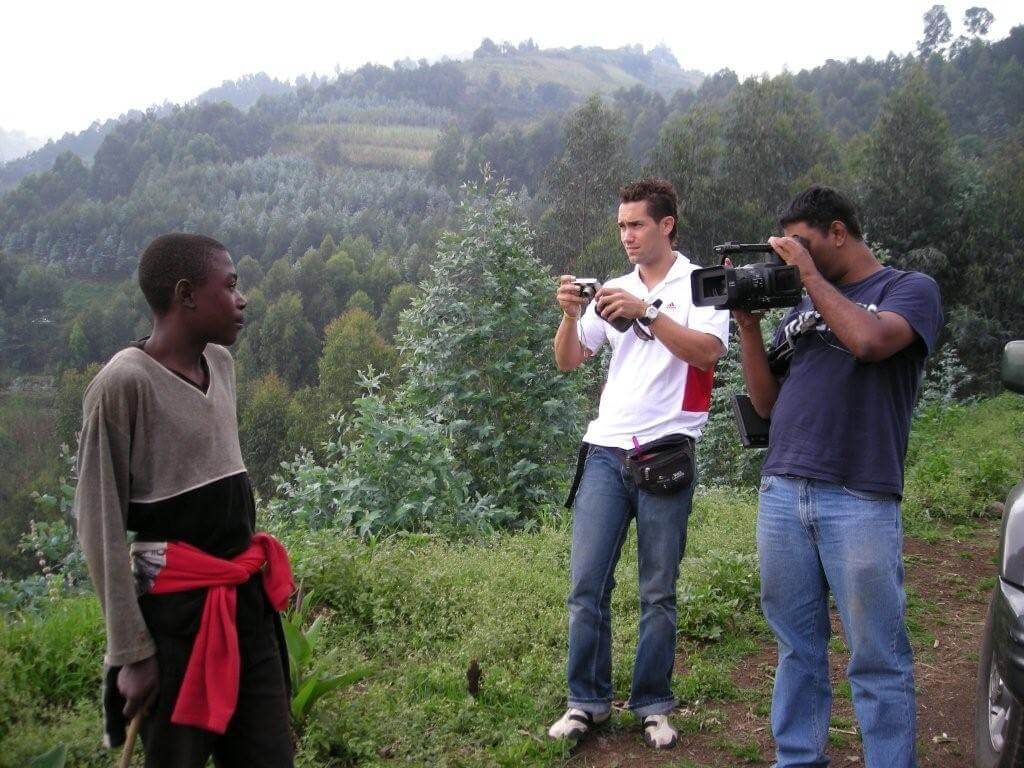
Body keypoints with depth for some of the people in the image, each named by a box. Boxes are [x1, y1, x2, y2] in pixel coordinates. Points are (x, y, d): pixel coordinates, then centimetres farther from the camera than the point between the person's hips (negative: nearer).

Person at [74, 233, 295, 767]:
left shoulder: (220, 363, 8)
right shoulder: (124, 383, -15)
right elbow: (99, 526, -14)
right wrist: (131, 652, -14)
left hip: (248, 596, 7)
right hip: (177, 607, -7)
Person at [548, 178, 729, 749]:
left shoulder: (699, 284, 2)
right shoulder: (615, 290, 14)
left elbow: (707, 352, -14)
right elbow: (567, 361, 12)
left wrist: (646, 312, -21)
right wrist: (571, 314, -7)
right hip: (606, 450, 4)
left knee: (659, 591, 4)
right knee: (587, 584, 0)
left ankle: (654, 706, 17)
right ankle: (588, 701, 13)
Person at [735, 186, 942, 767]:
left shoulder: (910, 289, 3)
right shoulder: (802, 308, 19)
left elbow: (868, 341, -19)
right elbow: (767, 402, 17)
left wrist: (809, 272, -8)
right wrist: (748, 321, 7)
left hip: (860, 501, -5)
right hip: (781, 494, 5)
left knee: (877, 660, 0)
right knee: (797, 646, 11)